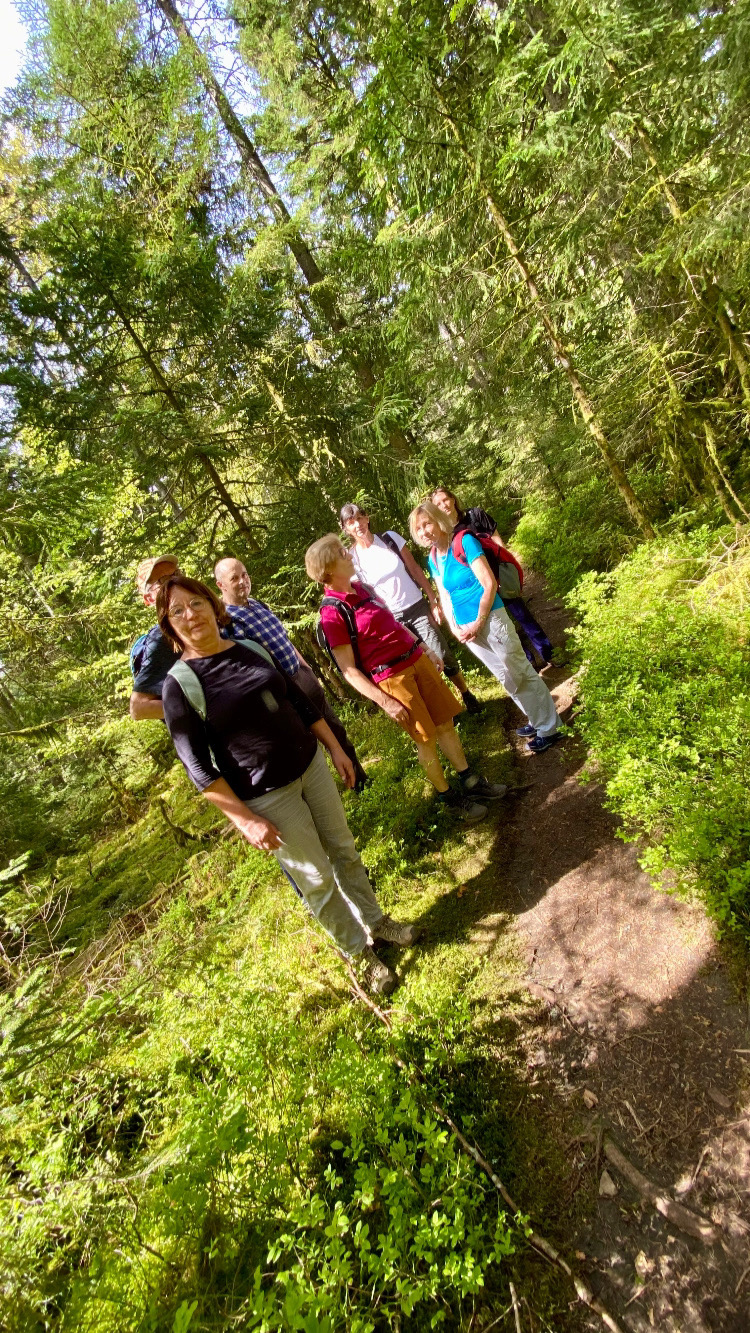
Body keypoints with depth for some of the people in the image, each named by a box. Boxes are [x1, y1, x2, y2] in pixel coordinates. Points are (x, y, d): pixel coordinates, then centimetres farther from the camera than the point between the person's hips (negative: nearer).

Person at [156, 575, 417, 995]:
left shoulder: (252, 647, 1)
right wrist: (245, 821, -17)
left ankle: (375, 920, 42)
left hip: (310, 764, 5)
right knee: (316, 877, 9)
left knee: (344, 850, 18)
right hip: (265, 795, -5)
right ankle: (361, 953, 33)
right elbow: (199, 767, -15)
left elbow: (300, 702, 8)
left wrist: (336, 748, 10)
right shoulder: (179, 685, -14)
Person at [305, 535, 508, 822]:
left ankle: (470, 781, 33)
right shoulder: (332, 612, -16)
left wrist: (425, 650, 20)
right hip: (392, 678, -7)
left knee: (445, 722, 15)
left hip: (416, 660, 7)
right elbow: (349, 670, -16)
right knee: (426, 739, 6)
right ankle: (450, 798, 27)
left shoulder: (359, 587, 7)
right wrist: (385, 701, -19)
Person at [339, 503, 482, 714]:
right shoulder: (351, 559, -7)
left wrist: (433, 601, 0)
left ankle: (467, 696, 25)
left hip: (418, 608, 1)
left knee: (443, 657, 2)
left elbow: (415, 570, 2)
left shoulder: (390, 538, -3)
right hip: (391, 619, -1)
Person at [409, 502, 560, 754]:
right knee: (506, 678, 18)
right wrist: (455, 629, 0)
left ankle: (548, 728, 18)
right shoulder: (433, 559, 5)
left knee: (521, 673, 3)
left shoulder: (464, 541, -13)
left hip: (489, 619, -6)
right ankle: (536, 720, 35)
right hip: (467, 629, 7)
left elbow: (489, 585, -16)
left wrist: (478, 623, -15)